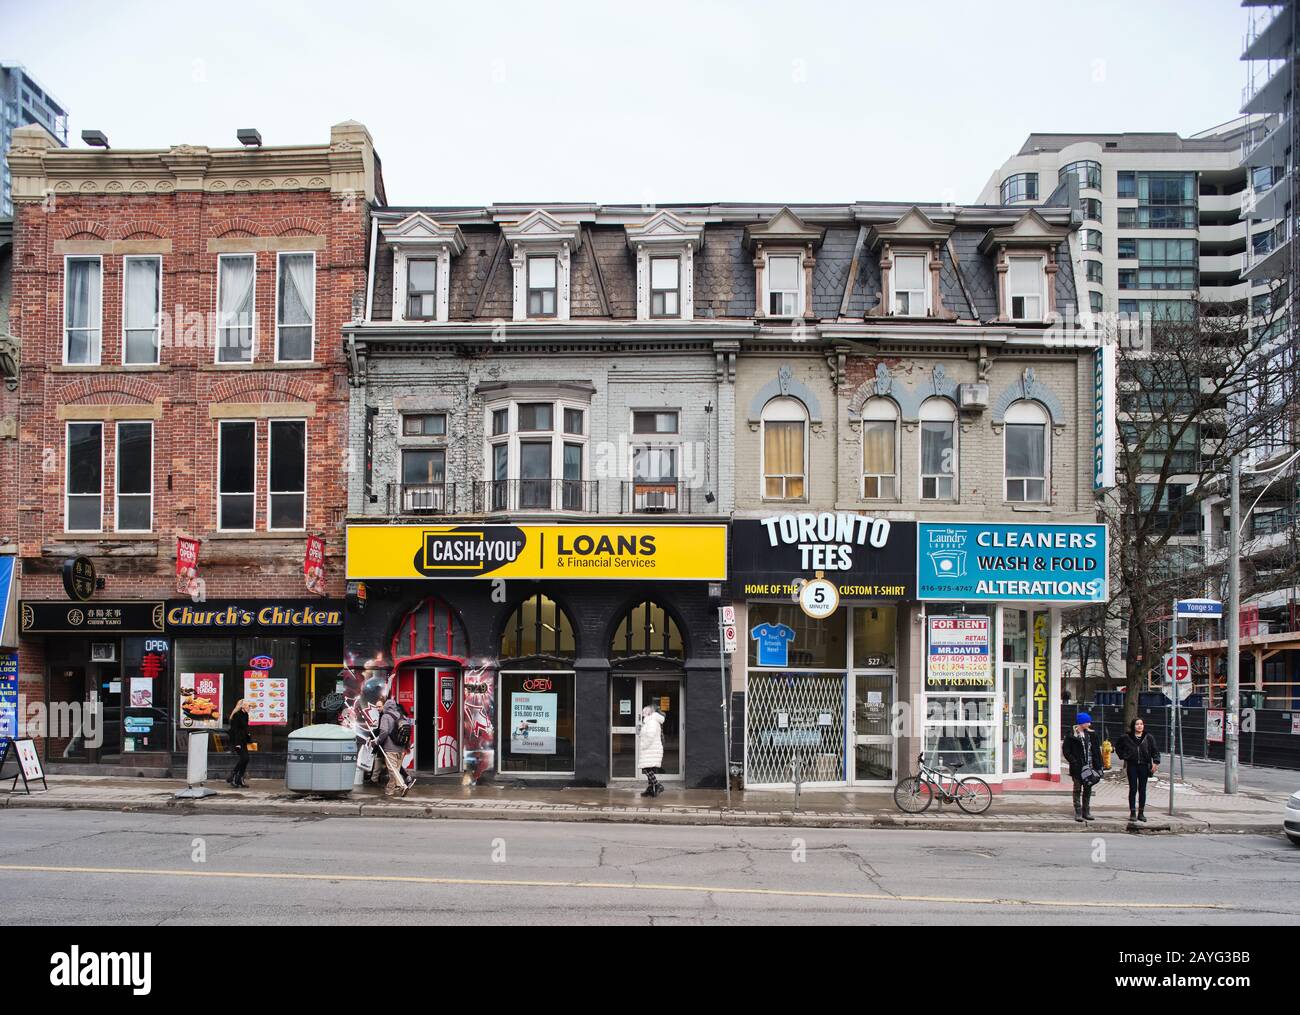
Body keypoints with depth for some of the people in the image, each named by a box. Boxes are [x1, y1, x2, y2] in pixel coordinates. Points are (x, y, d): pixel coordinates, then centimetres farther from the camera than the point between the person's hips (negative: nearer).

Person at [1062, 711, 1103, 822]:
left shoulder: (1091, 735, 8)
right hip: (1078, 768, -5)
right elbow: (1066, 750, -7)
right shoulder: (1072, 736, -6)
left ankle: (1086, 812, 19)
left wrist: (1098, 766, 2)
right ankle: (1078, 813, 3)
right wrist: (1074, 762, -16)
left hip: (1089, 767, 5)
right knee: (1078, 789, 1)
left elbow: (1096, 751, 9)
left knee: (1088, 789, 10)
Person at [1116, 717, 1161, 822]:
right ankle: (1132, 813, 5)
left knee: (1142, 790, 7)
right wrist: (1123, 756, 4)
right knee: (1133, 789, -1)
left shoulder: (1149, 738, 2)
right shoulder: (1126, 738, 0)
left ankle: (1141, 813, 16)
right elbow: (1118, 747, 15)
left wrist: (1156, 762, -9)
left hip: (1144, 766, 1)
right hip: (1132, 766, -1)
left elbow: (1155, 750, 3)